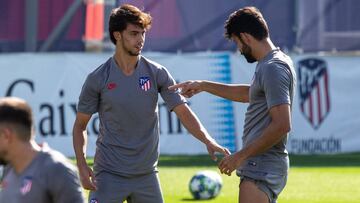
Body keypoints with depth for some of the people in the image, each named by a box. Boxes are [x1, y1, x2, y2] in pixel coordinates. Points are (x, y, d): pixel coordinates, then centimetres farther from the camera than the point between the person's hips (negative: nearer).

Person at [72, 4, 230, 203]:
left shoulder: (157, 74, 0)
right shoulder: (97, 79, -5)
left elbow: (183, 112, -5)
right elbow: (80, 125, 3)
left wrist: (208, 140, -21)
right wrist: (82, 165, -10)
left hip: (146, 174, 3)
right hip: (109, 174, -3)